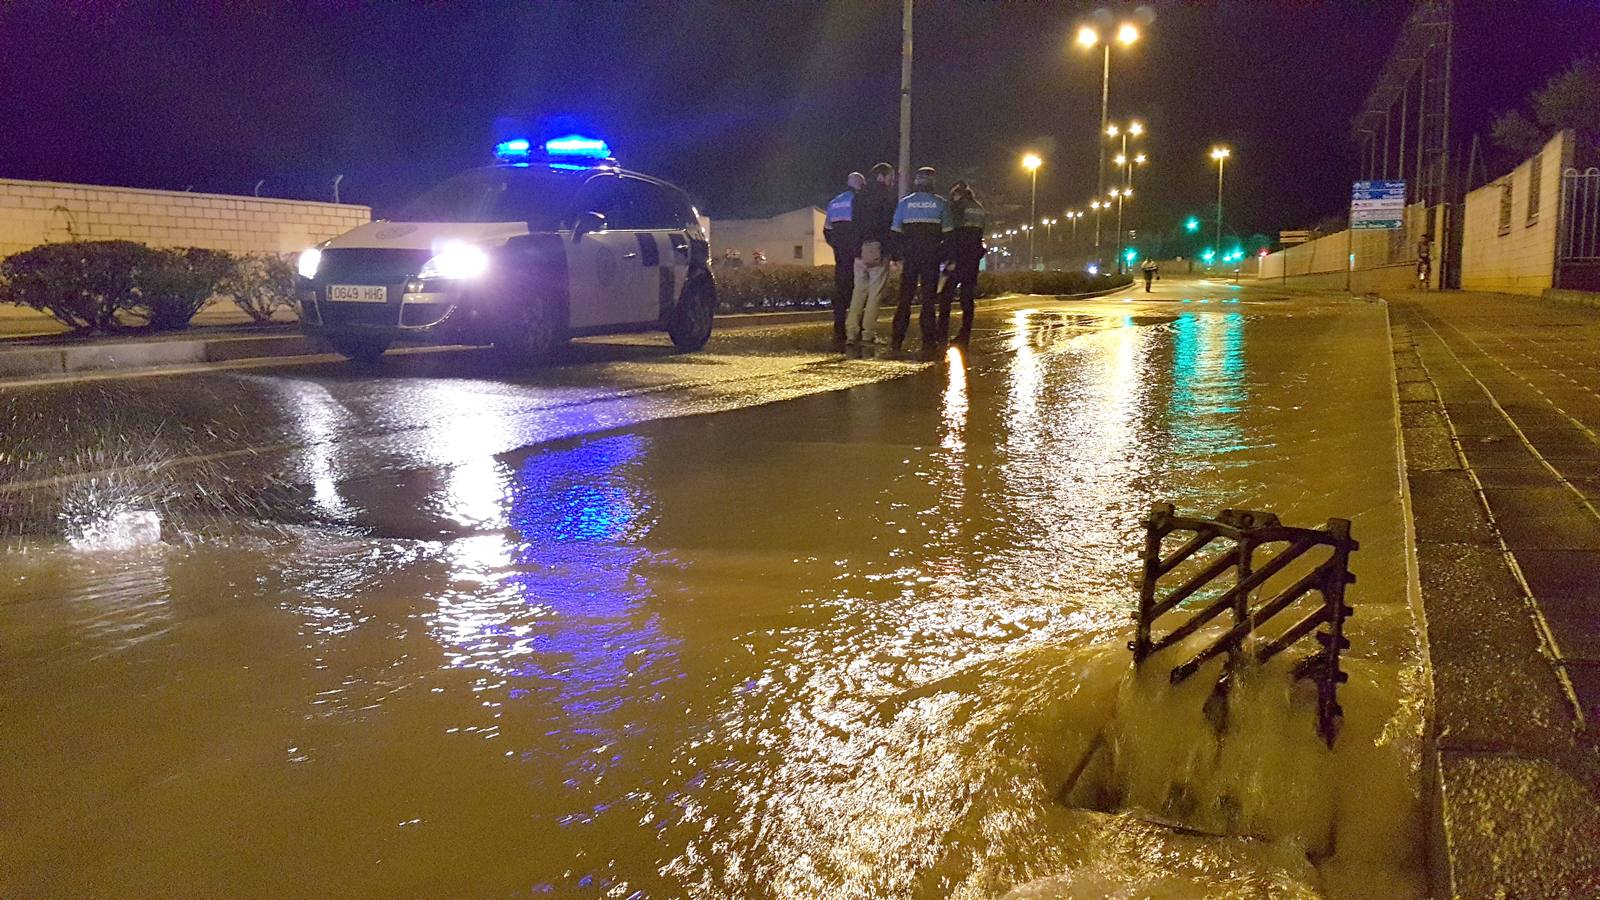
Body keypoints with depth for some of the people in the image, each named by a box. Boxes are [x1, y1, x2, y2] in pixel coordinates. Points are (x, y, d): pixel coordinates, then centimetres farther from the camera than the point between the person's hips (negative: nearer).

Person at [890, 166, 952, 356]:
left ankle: (897, 342, 3)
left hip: (910, 255, 1)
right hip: (931, 255, -1)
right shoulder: (941, 203, 1)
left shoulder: (904, 202, 4)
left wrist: (897, 255, 10)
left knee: (905, 297, 6)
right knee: (928, 298, 2)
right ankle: (928, 342, -1)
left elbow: (895, 231, 3)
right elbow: (947, 233, -3)